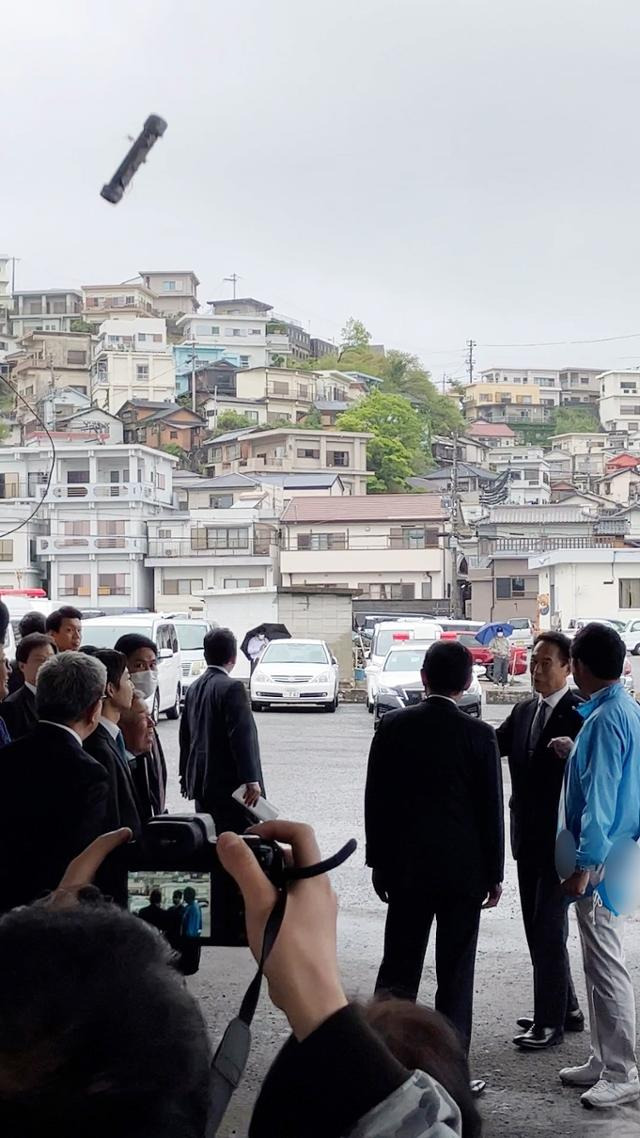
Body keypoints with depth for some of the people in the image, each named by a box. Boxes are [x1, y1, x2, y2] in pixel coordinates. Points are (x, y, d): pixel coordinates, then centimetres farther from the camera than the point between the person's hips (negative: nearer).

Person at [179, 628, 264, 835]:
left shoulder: (193, 688, 10)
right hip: (229, 784, -8)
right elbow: (242, 736, -20)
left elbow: (185, 736, 17)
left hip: (200, 783, 8)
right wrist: (251, 780, -21)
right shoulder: (232, 688, -14)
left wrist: (186, 776, 25)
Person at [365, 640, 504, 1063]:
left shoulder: (393, 727, -4)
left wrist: (379, 862, 10)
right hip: (464, 870, -2)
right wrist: (494, 873, 4)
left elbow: (376, 801, 1)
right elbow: (491, 809, -6)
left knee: (399, 967, 11)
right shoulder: (480, 735, -10)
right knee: (456, 973, 6)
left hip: (406, 868, 2)